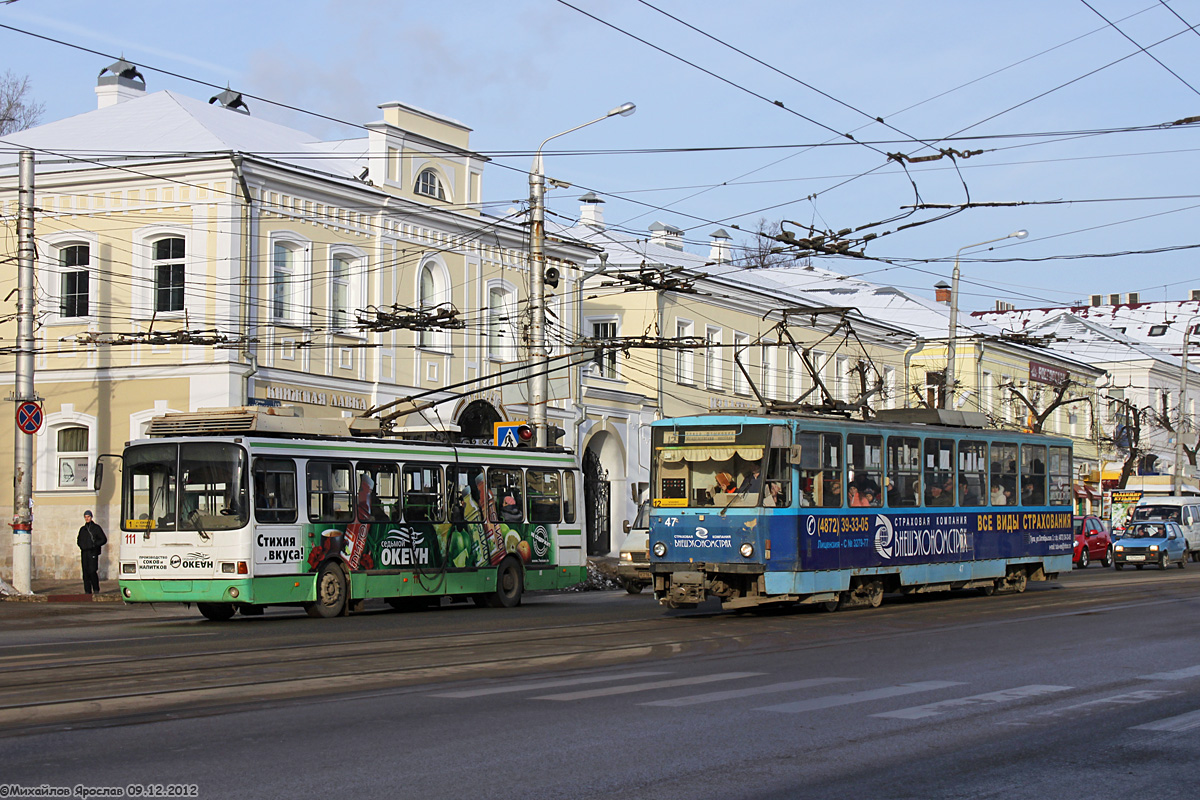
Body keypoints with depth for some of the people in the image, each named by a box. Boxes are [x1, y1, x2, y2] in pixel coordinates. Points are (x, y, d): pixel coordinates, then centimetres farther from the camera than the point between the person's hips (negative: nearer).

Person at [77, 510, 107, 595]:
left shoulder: (96, 528, 3)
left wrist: (95, 544, -10)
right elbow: (79, 540, 28)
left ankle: (96, 589, -1)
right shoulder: (82, 529, 17)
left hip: (93, 553, -5)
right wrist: (81, 545, 7)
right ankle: (87, 590, 4)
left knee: (92, 571, -13)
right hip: (84, 552, 5)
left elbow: (104, 539, 3)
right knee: (85, 572, 1)